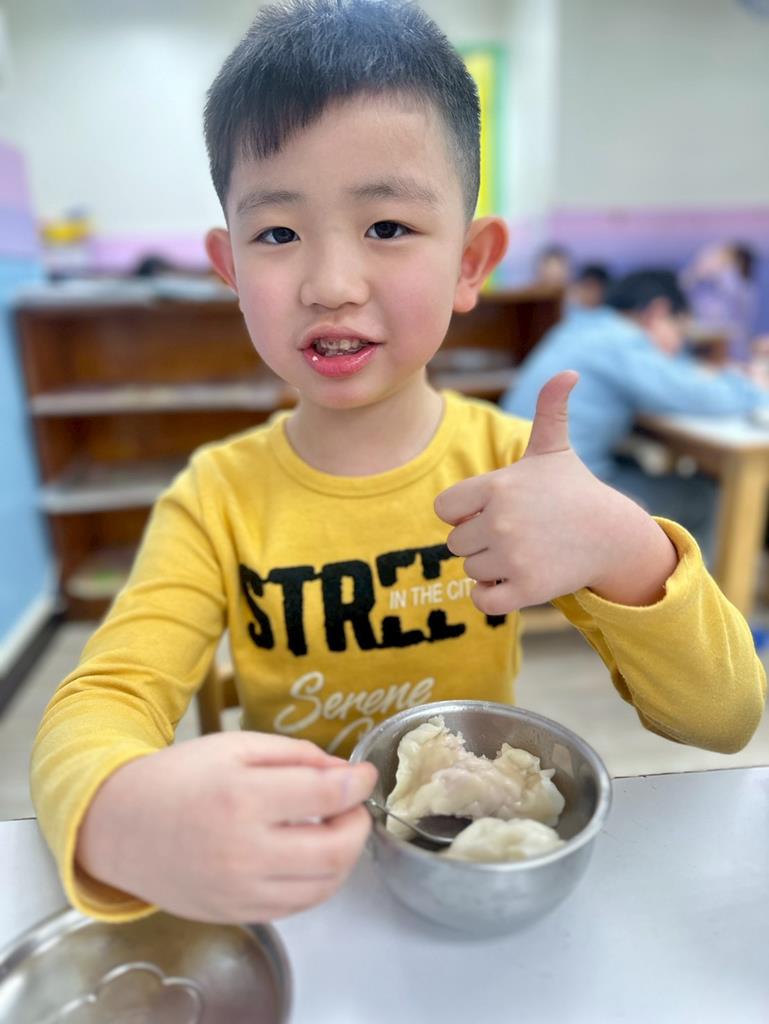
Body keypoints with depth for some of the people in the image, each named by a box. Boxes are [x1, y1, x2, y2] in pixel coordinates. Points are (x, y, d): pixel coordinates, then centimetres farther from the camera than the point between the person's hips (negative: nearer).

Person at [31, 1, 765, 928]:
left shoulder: (517, 465, -12)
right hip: (290, 884, 1)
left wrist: (623, 551, -31)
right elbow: (95, 707, -19)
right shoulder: (218, 498, -12)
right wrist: (124, 821, -42)